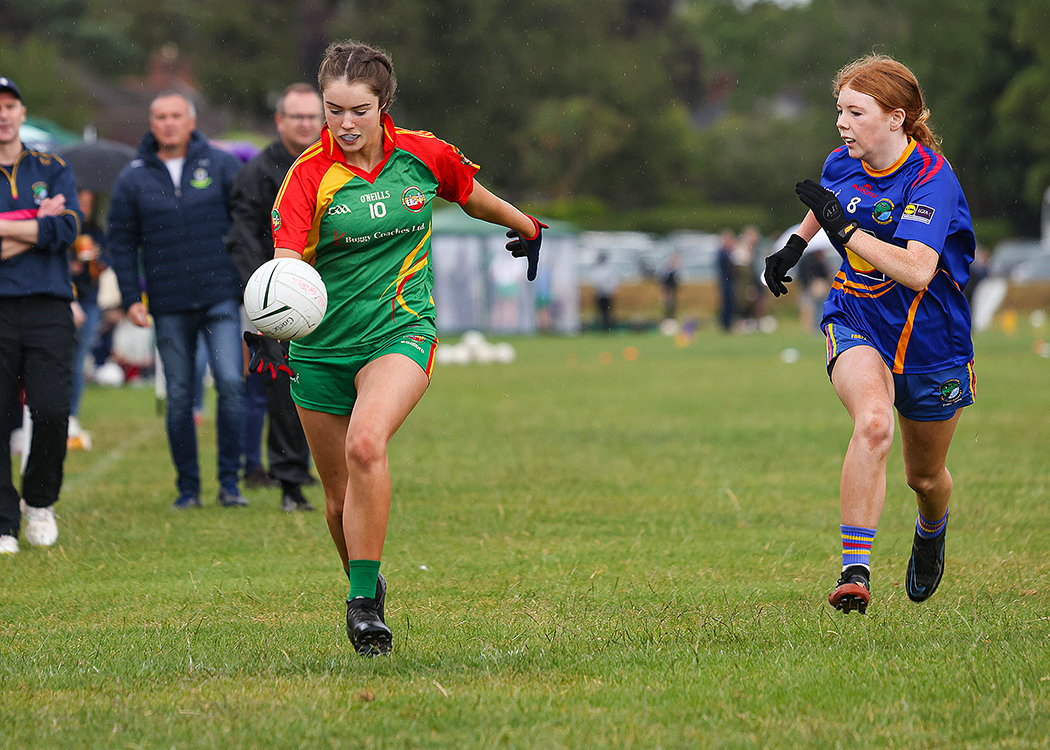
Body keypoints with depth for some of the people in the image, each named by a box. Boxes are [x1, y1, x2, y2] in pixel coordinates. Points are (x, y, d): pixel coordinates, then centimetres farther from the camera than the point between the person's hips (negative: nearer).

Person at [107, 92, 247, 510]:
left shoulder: (222, 165, 3)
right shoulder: (134, 178, 6)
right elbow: (121, 241, 9)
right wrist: (131, 298, 1)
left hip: (221, 298, -1)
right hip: (168, 307, 1)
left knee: (230, 382, -12)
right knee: (179, 397, 3)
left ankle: (229, 480, -2)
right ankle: (187, 486, 12)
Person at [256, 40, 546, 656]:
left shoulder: (422, 155, -5)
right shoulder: (309, 175, -12)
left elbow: (471, 194, 17)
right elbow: (287, 259, -24)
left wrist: (525, 225, 35)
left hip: (401, 332, -1)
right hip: (323, 345, 1)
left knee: (366, 444, -29)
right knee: (340, 497, 7)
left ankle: (364, 599, -26)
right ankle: (366, 587, 34)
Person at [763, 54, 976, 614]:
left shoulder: (931, 176, -22)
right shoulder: (842, 164, -4)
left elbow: (917, 272, -35)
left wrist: (845, 228, -33)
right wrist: (797, 243, 19)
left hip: (930, 339, -2)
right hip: (856, 322, 2)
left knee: (925, 477, 14)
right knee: (872, 423, -30)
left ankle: (931, 534, 52)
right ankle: (855, 571, -33)